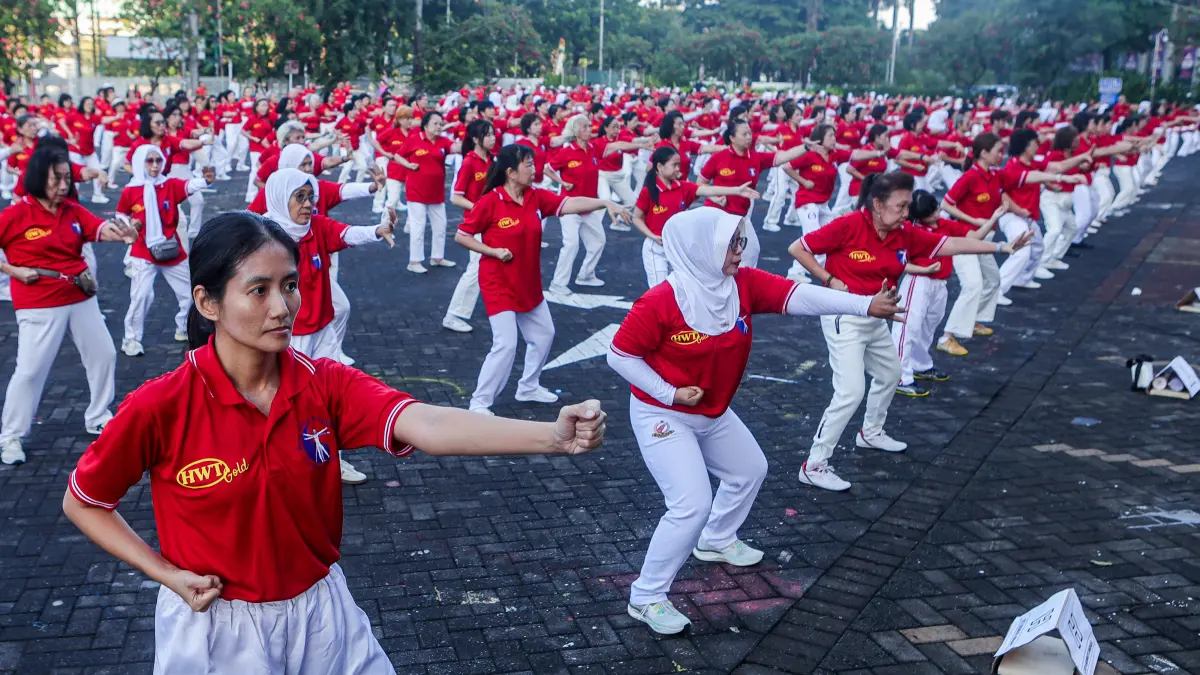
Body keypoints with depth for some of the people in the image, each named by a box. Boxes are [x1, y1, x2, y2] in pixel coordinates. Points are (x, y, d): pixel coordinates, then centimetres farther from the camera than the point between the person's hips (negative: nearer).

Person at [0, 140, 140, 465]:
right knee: (30, 369, -4)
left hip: (81, 298, 6)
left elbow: (100, 229, -15)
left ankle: (97, 418, 32)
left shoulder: (73, 211, 2)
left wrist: (121, 233, -36)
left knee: (104, 354, 13)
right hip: (39, 305, -5)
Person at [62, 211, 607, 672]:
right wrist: (168, 575, -13)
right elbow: (82, 504, -3)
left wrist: (554, 436, -46)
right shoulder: (158, 408, -19)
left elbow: (426, 425, -30)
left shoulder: (326, 385, -12)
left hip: (320, 614, 3)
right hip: (215, 626, -2)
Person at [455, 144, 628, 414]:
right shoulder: (490, 202, -18)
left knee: (543, 335, 17)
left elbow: (570, 204, -15)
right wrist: (494, 251, -21)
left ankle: (528, 387, 37)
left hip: (529, 284, 7)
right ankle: (479, 402, 3)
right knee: (506, 345, -12)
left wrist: (605, 203, -29)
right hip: (499, 284, -7)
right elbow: (461, 236, -11)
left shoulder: (537, 197, -3)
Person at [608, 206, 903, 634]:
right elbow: (619, 355, -19)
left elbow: (800, 297, -22)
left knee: (750, 470, 24)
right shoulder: (661, 302, -27)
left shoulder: (744, 285, -11)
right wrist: (669, 393, -24)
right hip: (663, 418, -8)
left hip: (713, 414, 8)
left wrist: (866, 306, -33)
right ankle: (646, 598, 2)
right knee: (692, 506, -15)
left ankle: (717, 542, 50)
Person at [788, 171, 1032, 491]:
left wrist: (1002, 247, -9)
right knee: (851, 391, -16)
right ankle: (814, 465, -7)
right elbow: (798, 249, -14)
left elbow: (951, 244, -4)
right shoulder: (848, 226, -20)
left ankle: (871, 433, 50)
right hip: (844, 318, -8)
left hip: (875, 319, 8)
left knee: (889, 374, 25)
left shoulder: (905, 235, -3)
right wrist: (830, 280, -18)